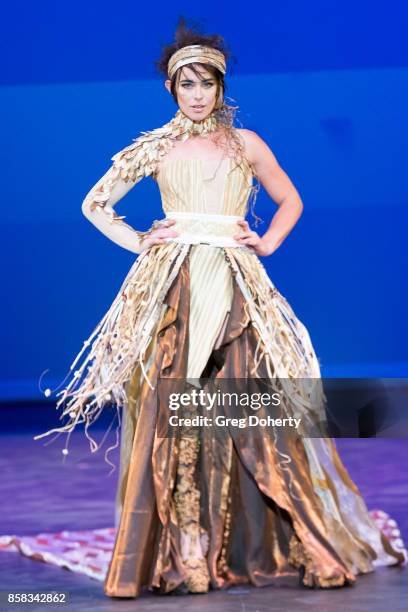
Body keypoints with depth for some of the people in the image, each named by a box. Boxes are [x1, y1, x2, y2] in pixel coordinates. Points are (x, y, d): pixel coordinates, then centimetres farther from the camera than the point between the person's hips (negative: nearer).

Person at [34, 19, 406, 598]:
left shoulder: (245, 144, 12)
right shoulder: (155, 148, 10)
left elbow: (290, 200, 23)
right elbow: (96, 205, 15)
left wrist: (267, 242, 7)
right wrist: (139, 243, 3)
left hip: (235, 289, 0)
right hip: (171, 288, 0)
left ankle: (262, 547, 1)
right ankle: (176, 554, -1)